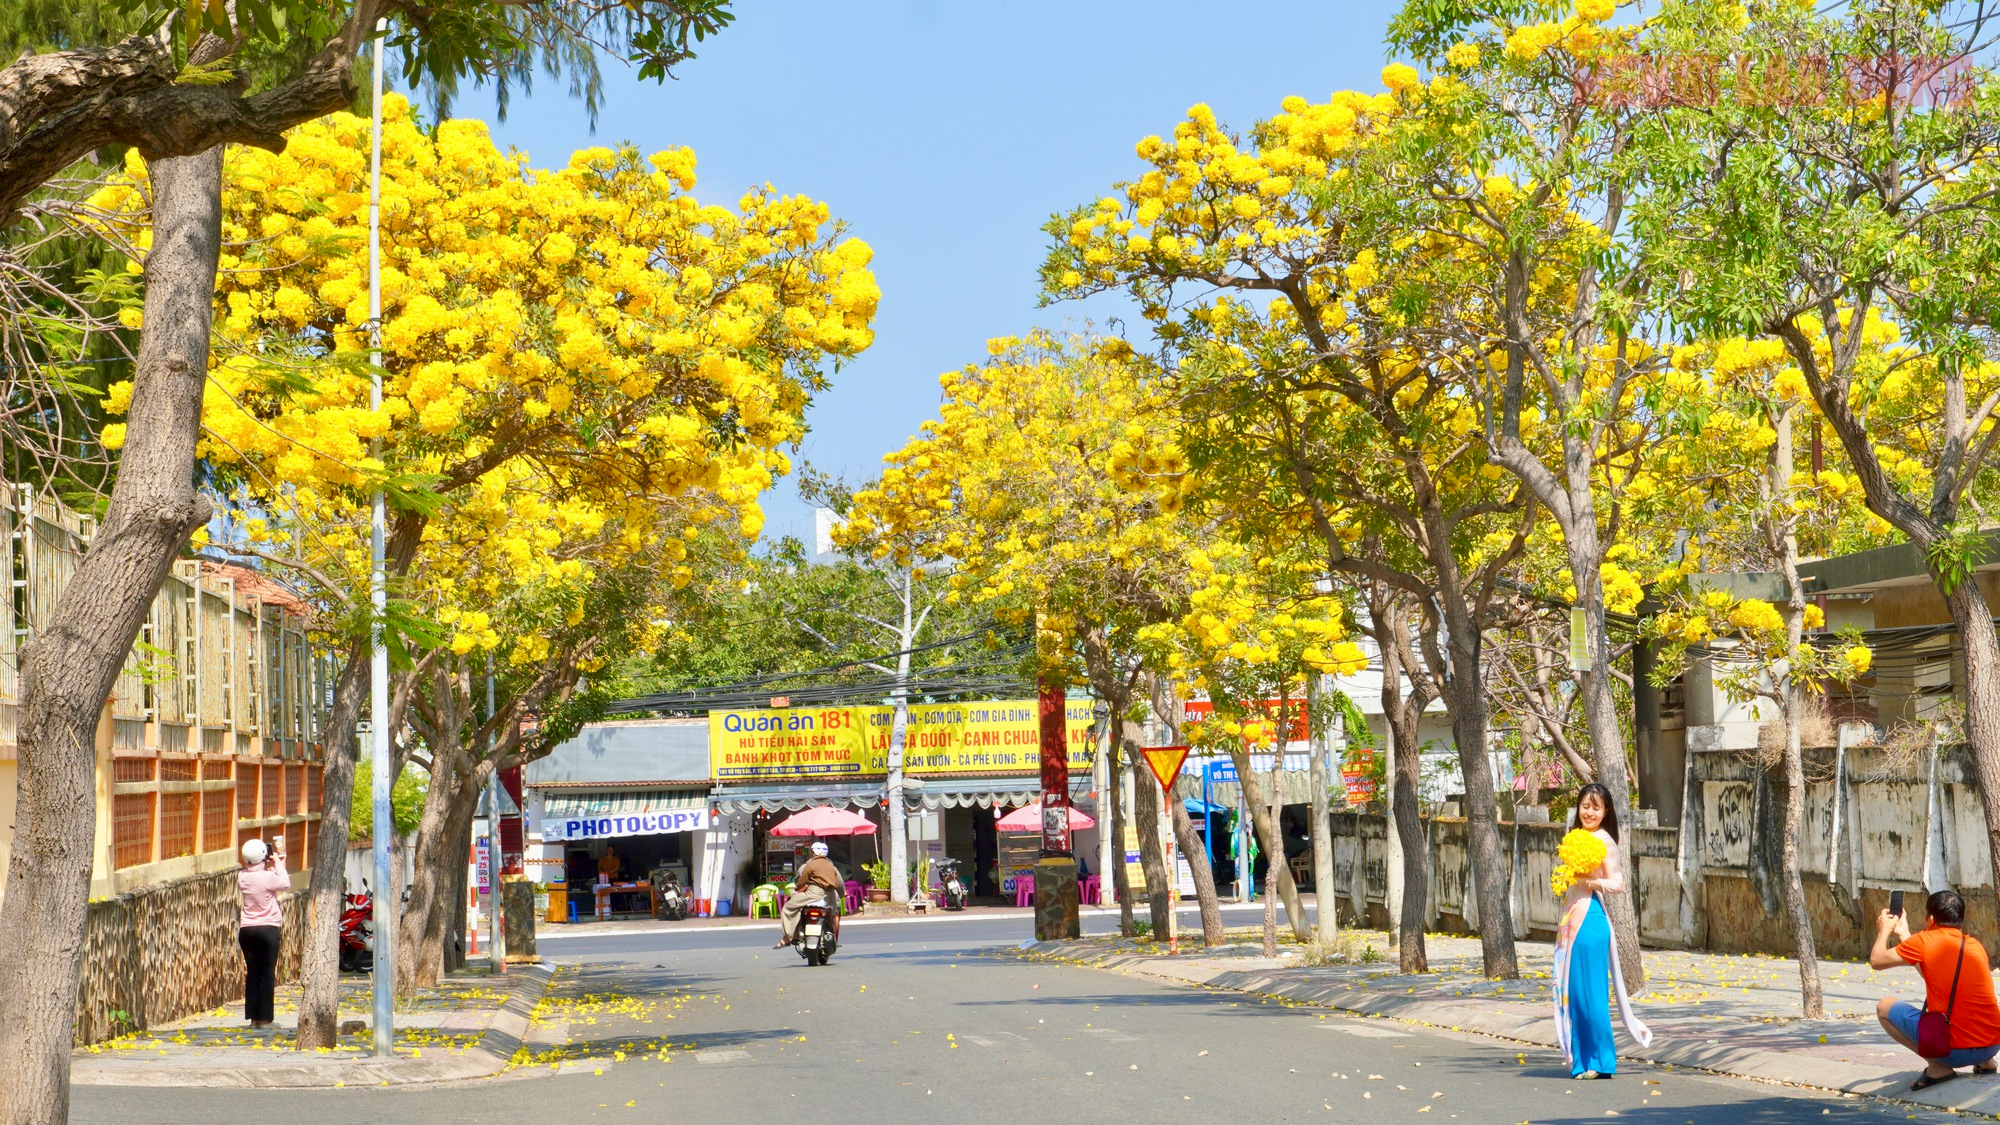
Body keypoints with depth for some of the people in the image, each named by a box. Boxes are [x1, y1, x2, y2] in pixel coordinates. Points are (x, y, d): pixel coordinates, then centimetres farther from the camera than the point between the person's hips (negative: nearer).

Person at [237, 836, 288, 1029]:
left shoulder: (242, 877, -1)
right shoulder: (268, 877, -16)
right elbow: (286, 884, 1)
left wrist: (272, 865, 13)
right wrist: (278, 863, 6)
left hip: (246, 931, 4)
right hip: (268, 929, -4)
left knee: (252, 973, 10)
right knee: (267, 974, 2)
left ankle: (252, 1017, 10)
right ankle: (264, 1018, 1)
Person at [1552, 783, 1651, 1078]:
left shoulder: (1603, 840, -7)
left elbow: (1617, 884, -11)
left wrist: (1589, 880, -24)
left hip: (1590, 919, -8)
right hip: (1572, 919, 8)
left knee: (1589, 989, -7)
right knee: (1573, 989, 8)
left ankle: (1600, 1061, -2)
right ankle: (1582, 1059, 14)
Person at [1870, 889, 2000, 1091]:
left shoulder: (1925, 940, -5)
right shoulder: (1975, 945, 12)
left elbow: (1876, 961, 4)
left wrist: (1884, 930, 23)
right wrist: (1904, 934, 33)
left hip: (1954, 1050, -7)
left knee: (1885, 1007, 11)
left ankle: (1937, 1067, 0)